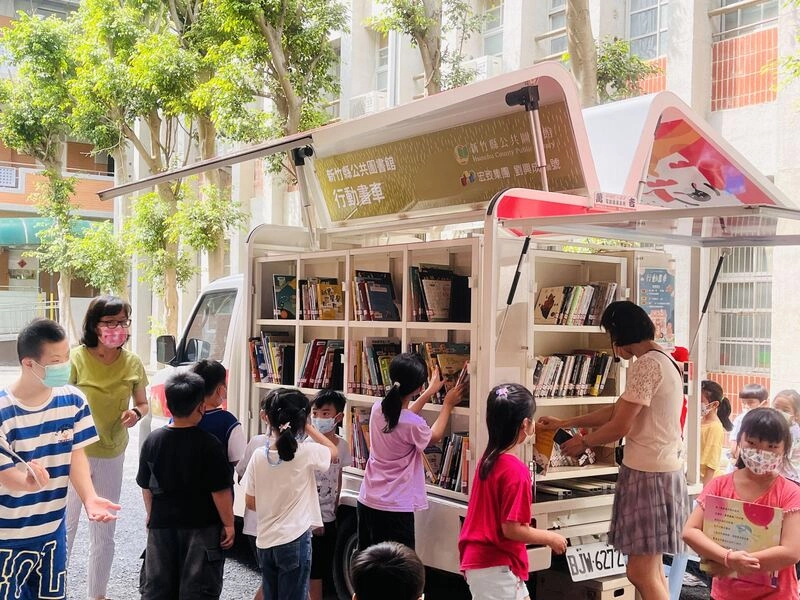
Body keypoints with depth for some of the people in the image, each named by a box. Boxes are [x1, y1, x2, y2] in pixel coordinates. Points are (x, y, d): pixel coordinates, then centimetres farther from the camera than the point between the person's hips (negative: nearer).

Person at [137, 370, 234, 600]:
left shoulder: (152, 441, -3)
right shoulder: (209, 444, -16)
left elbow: (146, 487, 6)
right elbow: (220, 490, -14)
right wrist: (228, 524, -3)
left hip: (161, 524, 4)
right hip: (201, 526, -3)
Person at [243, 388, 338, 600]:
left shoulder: (259, 456, -5)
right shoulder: (306, 453, -14)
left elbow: (250, 502, 3)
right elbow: (333, 452, 7)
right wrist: (309, 428, 7)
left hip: (265, 541, 4)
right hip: (295, 540, -4)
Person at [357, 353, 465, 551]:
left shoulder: (377, 409, -4)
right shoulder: (413, 425, -22)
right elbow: (434, 436, 3)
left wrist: (430, 392, 27)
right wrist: (448, 404, 16)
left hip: (366, 501, 7)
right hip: (395, 508, -7)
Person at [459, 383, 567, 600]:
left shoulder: (488, 459, 4)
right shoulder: (515, 470, -21)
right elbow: (512, 529, -21)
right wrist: (551, 538, -7)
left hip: (479, 559, 9)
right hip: (496, 566, -9)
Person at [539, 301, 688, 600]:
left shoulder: (646, 364, -16)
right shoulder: (663, 361, 16)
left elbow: (620, 426, -15)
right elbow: (615, 410, 20)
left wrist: (583, 442, 2)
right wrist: (564, 423, 21)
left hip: (648, 473, -10)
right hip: (663, 470, 10)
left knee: (641, 573, -6)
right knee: (651, 570, 13)